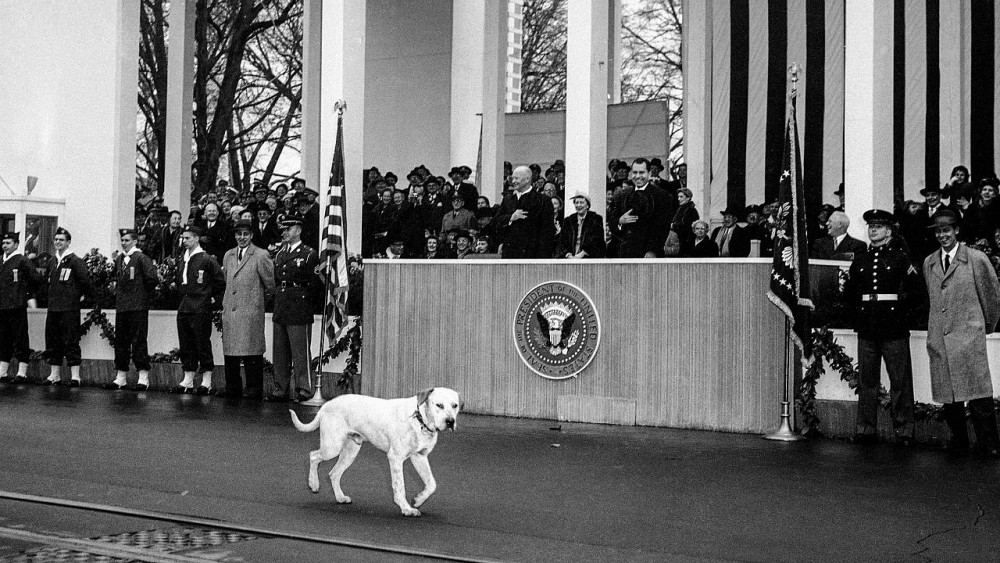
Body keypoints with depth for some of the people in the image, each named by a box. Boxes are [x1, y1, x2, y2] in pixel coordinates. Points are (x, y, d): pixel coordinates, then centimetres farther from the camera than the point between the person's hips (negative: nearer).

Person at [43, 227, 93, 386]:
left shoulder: (75, 261, -9)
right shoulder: (54, 262, 15)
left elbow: (85, 280, -14)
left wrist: (82, 295, -3)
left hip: (70, 309, -8)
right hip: (53, 308, 8)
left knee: (71, 342, -6)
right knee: (52, 343, 9)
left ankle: (75, 376, -4)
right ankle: (54, 376, 16)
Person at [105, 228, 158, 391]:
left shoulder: (141, 258, -8)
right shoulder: (118, 260, 14)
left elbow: (152, 278, -15)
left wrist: (144, 293, -5)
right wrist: (118, 294, 16)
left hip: (138, 307, -7)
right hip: (121, 307, 7)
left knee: (139, 341, -6)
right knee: (120, 341, 8)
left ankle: (143, 378, -2)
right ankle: (120, 378, 15)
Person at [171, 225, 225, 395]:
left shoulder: (206, 259, -9)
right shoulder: (183, 258, 12)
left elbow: (221, 281, -7)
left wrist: (215, 300, -4)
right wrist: (183, 296, 17)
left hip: (201, 309, -7)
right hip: (183, 308, 7)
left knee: (203, 344, -3)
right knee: (185, 345, 8)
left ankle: (206, 382, 3)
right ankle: (188, 381, 14)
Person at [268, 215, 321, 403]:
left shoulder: (309, 254, -4)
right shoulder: (279, 255, 17)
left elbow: (315, 283, -6)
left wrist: (301, 296, -6)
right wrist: (278, 298, 13)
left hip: (299, 312, -7)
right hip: (280, 311, 7)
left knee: (300, 352, -4)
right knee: (279, 352, 9)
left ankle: (304, 390, 2)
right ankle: (280, 391, 15)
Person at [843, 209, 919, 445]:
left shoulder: (900, 258, 1)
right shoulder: (860, 260, 13)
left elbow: (915, 290, -1)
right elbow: (849, 293, 23)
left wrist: (900, 308, -2)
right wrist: (860, 309, 11)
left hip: (894, 328, -4)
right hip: (867, 328, 4)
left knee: (900, 380, 0)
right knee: (866, 381, 5)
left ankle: (903, 430, 6)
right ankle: (866, 429, 11)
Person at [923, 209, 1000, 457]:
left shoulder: (976, 259, -2)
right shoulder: (929, 263, 12)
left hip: (969, 335, -4)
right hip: (939, 339, 4)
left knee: (978, 392, -6)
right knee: (949, 395, 5)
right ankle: (959, 440, 16)